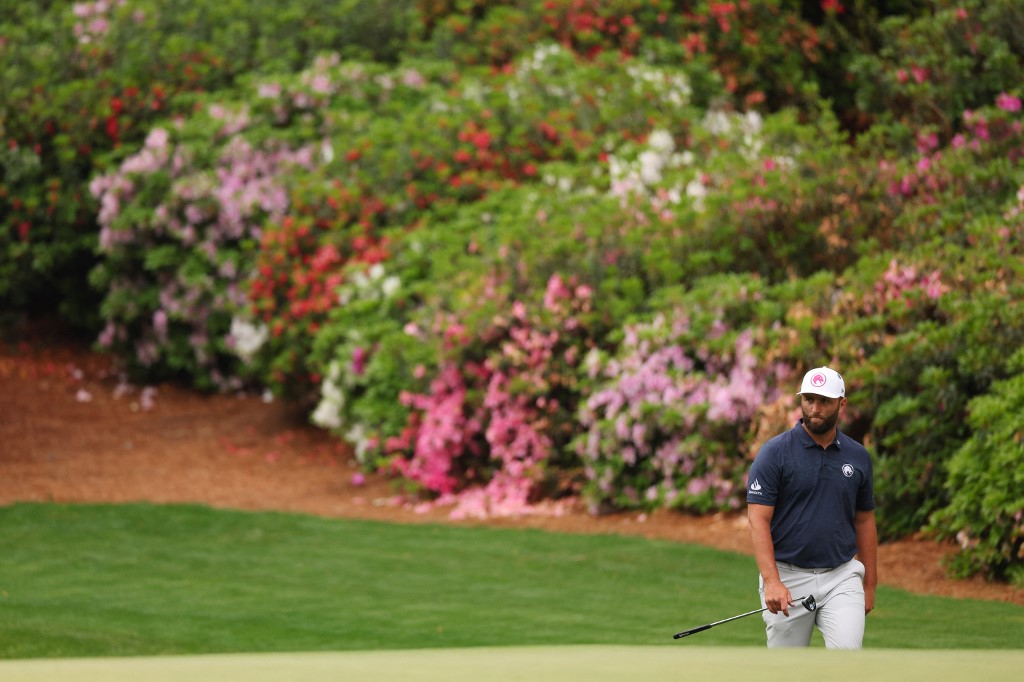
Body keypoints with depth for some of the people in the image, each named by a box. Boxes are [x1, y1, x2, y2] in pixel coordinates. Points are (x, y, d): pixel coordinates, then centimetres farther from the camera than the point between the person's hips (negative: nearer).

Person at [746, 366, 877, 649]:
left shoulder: (858, 456, 6)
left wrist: (870, 584, 13)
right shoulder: (774, 453, -7)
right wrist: (771, 582, -23)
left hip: (842, 576, 2)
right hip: (788, 578, -2)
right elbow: (759, 519, -12)